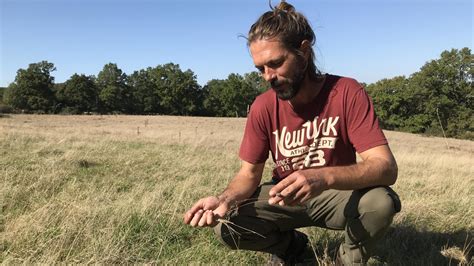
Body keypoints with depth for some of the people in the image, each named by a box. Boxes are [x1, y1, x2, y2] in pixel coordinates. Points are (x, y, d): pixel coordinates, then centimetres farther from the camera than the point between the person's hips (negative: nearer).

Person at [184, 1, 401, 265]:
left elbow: (386, 167, -28)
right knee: (227, 225, -21)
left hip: (338, 195, -1)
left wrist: (325, 177, -47)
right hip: (285, 198, 2)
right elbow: (249, 174, -6)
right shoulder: (263, 106, -12)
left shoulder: (347, 93, -20)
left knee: (381, 201, -33)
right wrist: (224, 199, -29)